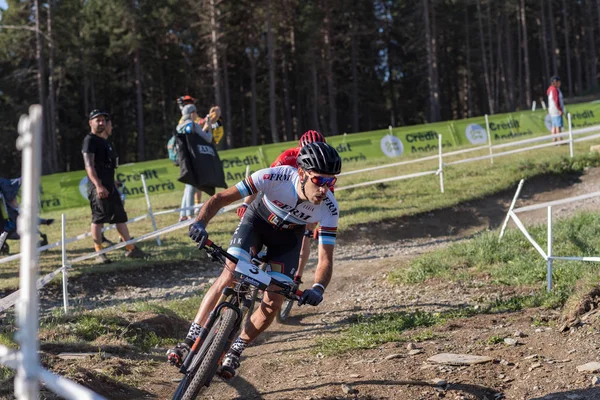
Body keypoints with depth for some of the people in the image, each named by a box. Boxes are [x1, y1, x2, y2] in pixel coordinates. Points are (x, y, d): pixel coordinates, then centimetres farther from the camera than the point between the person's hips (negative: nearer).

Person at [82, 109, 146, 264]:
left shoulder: (105, 141, 20)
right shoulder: (90, 140, -8)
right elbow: (89, 165, -18)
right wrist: (98, 186, -28)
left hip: (110, 185, 9)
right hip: (98, 187, -9)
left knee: (120, 217, 10)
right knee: (98, 219, -7)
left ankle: (130, 248, 14)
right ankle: (99, 253, -3)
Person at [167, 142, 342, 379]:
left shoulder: (329, 208, -32)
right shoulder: (276, 177, -37)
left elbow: (326, 259, -30)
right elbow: (221, 198, -34)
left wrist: (318, 289, -50)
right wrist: (200, 223, -51)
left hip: (288, 236, 1)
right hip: (257, 219, -1)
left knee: (274, 302, -9)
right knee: (229, 277, -20)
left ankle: (234, 351, 12)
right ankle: (191, 341, -13)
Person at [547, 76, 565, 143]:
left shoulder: (551, 89, 16)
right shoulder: (554, 89, -15)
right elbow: (556, 101, -21)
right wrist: (560, 110, -19)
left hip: (552, 111, 10)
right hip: (556, 110, -10)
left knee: (554, 126, 9)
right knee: (558, 126, -10)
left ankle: (554, 140, 9)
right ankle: (560, 140, -13)